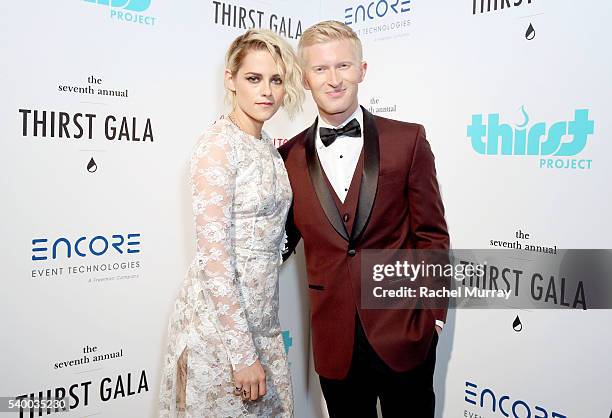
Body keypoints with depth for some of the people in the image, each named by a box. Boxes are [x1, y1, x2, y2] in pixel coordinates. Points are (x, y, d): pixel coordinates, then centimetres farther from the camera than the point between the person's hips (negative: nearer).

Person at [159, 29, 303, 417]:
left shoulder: (268, 145, 7)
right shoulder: (219, 142, -17)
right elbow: (213, 253, -20)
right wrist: (243, 352, -19)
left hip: (261, 316, 7)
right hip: (220, 320, -7)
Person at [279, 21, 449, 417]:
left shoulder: (407, 140, -4)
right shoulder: (290, 156, 0)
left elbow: (432, 234, -3)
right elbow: (283, 238, 9)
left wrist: (433, 314, -5)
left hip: (403, 333, -1)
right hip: (335, 340, 2)